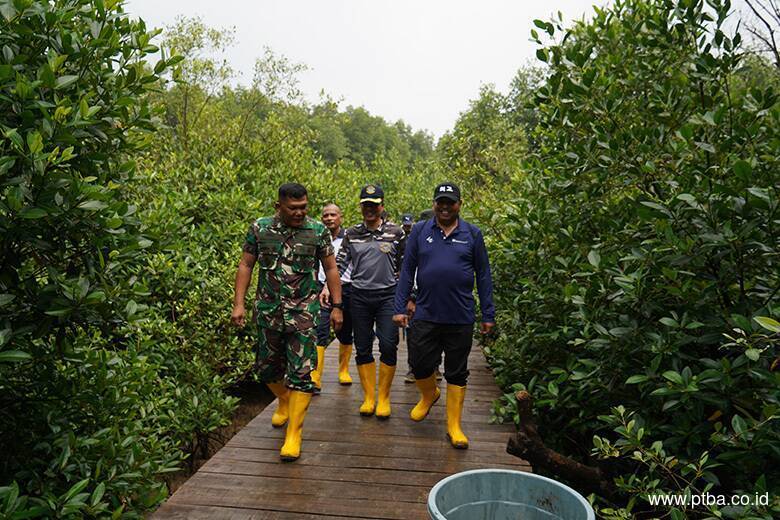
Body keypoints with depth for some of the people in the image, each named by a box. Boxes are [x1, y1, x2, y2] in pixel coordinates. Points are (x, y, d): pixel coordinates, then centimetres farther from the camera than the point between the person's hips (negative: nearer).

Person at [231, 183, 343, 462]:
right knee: (267, 368, 15)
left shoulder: (317, 231, -3)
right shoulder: (259, 228, 0)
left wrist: (337, 307, 0)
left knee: (300, 373, -4)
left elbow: (331, 269, 3)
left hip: (303, 312, -2)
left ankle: (294, 435, 6)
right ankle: (285, 402, 45)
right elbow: (245, 266, 5)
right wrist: (239, 304, -2)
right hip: (268, 311, 3)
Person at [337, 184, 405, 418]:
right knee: (362, 348, 7)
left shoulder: (396, 232, 1)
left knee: (388, 346, -6)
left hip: (387, 295, -2)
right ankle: (368, 397, 20)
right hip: (359, 296, 2)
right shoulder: (352, 234, 6)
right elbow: (339, 263, 6)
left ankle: (383, 397, 12)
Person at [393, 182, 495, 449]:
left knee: (457, 373, 9)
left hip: (460, 318, 0)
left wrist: (488, 314, 3)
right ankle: (429, 395, 40)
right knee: (420, 365, 6)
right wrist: (400, 308, -1)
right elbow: (407, 270, 4)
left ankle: (454, 426, 23)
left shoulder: (472, 234, 3)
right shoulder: (420, 231, 3)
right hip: (425, 315, 1)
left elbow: (483, 275, 6)